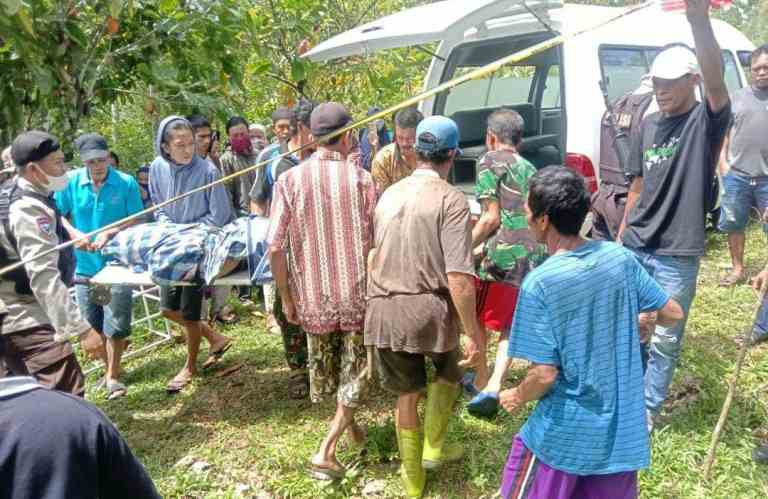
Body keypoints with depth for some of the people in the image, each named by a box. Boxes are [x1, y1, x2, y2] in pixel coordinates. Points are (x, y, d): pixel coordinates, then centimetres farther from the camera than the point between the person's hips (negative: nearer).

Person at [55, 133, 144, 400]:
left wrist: (109, 234, -22)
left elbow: (135, 221, -7)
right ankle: (108, 367, 36)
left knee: (115, 325, 2)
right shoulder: (71, 182, -5)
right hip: (84, 265, 3)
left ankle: (112, 376, 20)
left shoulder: (126, 183, -9)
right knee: (92, 326, 15)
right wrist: (75, 234, -18)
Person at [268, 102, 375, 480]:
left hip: (313, 294, 2)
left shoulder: (290, 180, -7)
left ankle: (347, 424, 44)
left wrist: (286, 297, 2)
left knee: (324, 362, 23)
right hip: (357, 293, -2)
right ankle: (326, 450, 5)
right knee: (354, 371, 11)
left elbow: (275, 248, -9)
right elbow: (377, 243, -8)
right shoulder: (361, 179, -9)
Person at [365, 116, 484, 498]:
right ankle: (433, 447, 33)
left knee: (406, 393, 21)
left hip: (384, 309, 5)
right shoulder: (451, 200, -12)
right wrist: (473, 330, -9)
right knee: (447, 372, 28)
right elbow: (458, 279, -19)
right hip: (430, 308, -5)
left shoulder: (389, 195, 8)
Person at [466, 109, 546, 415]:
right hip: (537, 256, 6)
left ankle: (481, 381, 23)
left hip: (503, 254, -6)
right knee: (511, 323, 18)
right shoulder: (530, 169, 22)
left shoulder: (490, 161, 1)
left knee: (478, 320, 14)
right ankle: (494, 385, 5)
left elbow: (492, 217, -8)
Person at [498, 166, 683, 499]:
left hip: (564, 435, -5)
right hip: (623, 428, 5)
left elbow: (545, 374, -20)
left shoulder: (540, 283, -22)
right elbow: (673, 313, 6)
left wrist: (517, 397, 0)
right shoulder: (621, 257, -7)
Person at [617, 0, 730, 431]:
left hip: (677, 254, -5)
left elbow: (716, 79, -31)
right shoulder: (648, 126, 7)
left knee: (665, 338, 7)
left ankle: (649, 408, 25)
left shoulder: (707, 120, -9)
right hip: (636, 247, 6)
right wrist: (621, 236, 13)